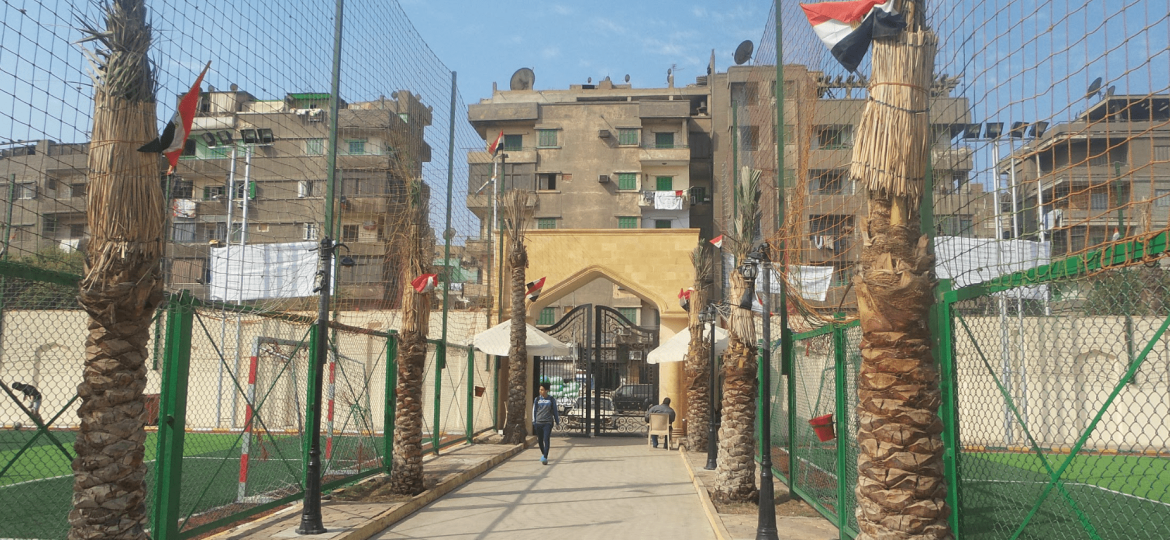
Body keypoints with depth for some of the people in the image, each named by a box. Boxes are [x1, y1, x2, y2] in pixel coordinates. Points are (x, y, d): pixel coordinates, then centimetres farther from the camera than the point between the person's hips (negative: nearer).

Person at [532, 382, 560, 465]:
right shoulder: (537, 399, 7)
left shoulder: (551, 399, 4)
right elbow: (534, 411, 9)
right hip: (538, 423, 2)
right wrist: (534, 422, 1)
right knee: (540, 440, 8)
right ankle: (543, 453, 32)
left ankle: (545, 458, -15)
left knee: (546, 440, -12)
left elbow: (555, 411, 10)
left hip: (548, 423, -2)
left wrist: (557, 422, 12)